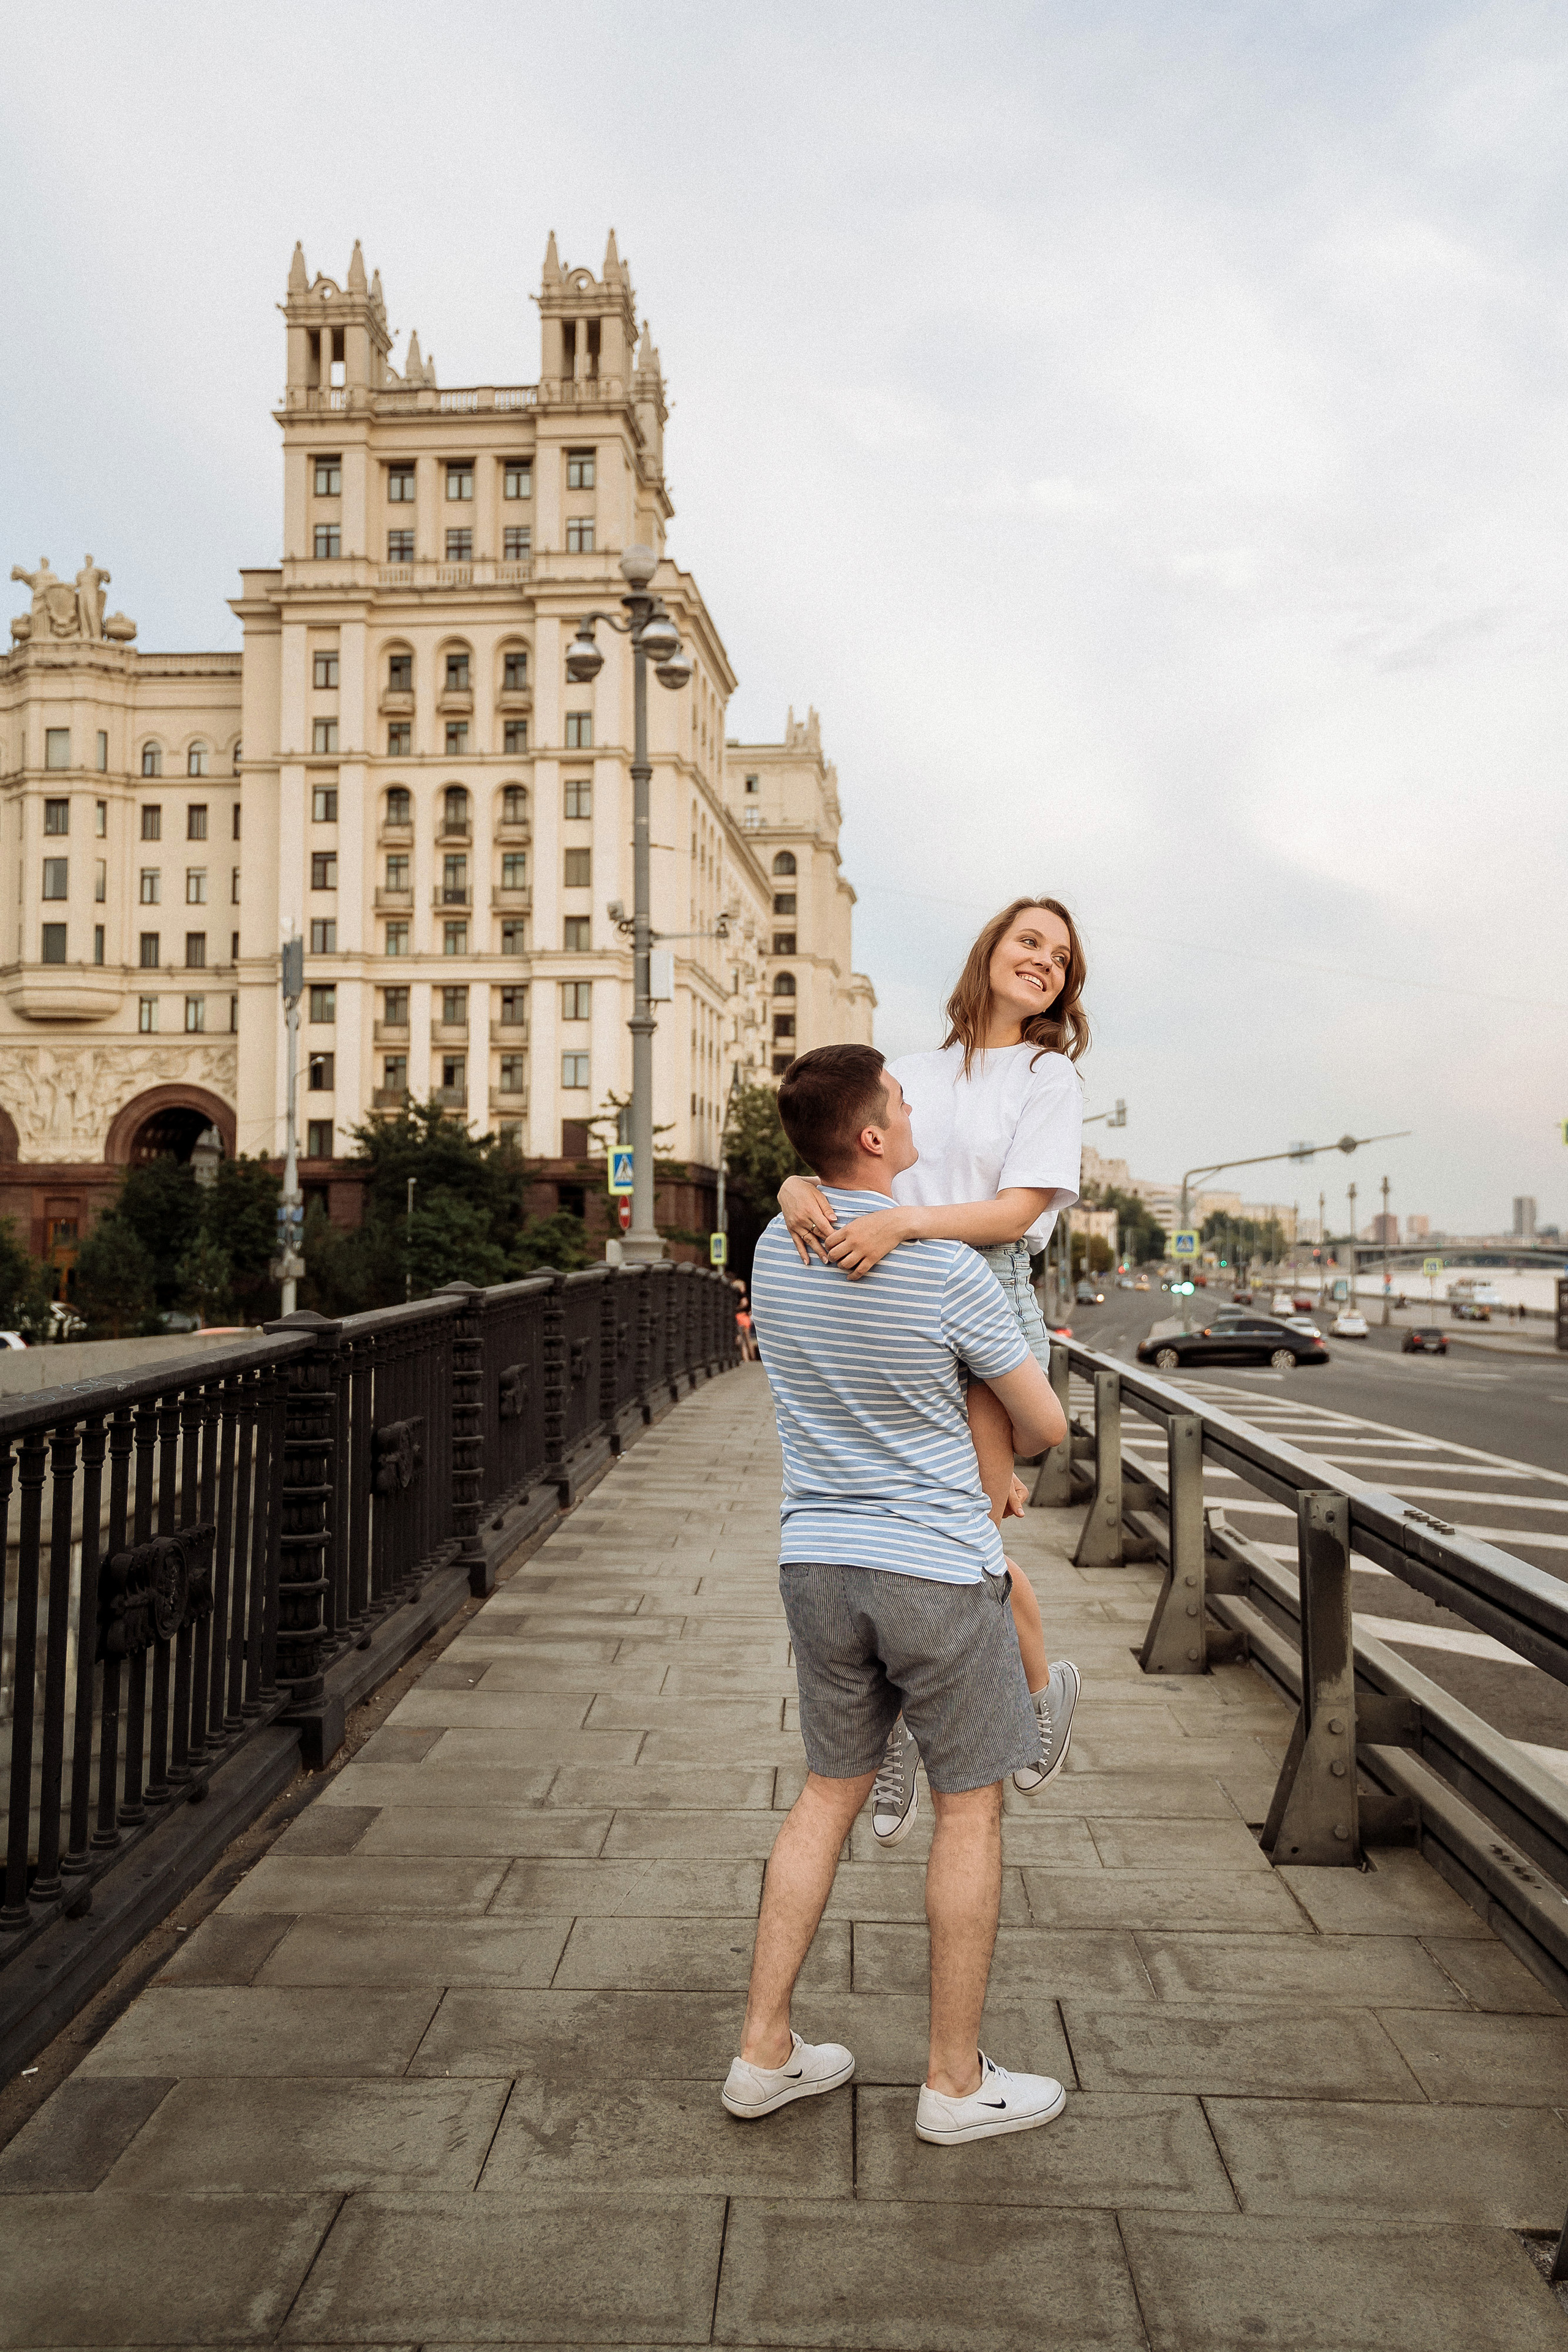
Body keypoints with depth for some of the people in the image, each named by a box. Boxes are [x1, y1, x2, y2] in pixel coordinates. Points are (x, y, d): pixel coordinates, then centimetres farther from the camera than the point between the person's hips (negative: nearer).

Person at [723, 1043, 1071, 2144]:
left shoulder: (775, 1250, 0)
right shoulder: (951, 1272, -18)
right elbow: (1047, 1425, -6)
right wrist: (997, 1457, 18)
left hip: (816, 1558, 6)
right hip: (938, 1567, -5)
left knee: (830, 1792, 18)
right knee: (970, 1808, 10)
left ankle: (766, 2051, 25)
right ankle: (956, 2081, 22)